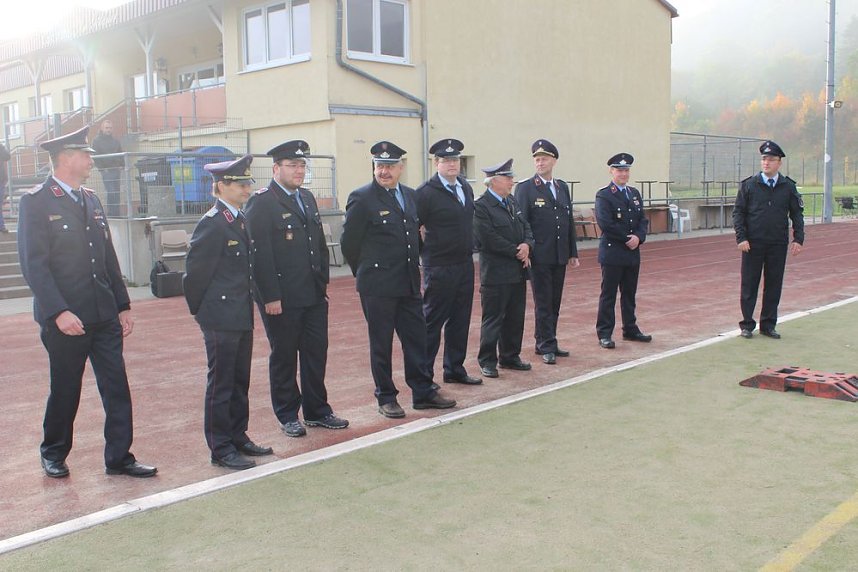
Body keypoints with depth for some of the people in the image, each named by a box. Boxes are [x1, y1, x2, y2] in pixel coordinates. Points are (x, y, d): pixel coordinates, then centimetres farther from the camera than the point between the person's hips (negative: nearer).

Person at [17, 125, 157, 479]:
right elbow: (34, 264, -14)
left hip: (104, 315, 6)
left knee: (117, 388, 4)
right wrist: (58, 312, -21)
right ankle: (53, 455, 30)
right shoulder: (36, 203, -7)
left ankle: (119, 458, 14)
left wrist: (123, 306, 11)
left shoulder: (91, 200, 13)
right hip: (66, 318, -5)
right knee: (65, 391, 9)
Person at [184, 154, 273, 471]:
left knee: (240, 381, 16)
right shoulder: (212, 224, -15)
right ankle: (221, 448, 11)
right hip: (220, 319, -8)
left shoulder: (240, 220, 11)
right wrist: (200, 310, -5)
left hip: (242, 316, 9)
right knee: (221, 383, 1)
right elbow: (196, 271, -14)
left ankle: (238, 438, 28)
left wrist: (248, 305, 15)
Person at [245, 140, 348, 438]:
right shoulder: (261, 203, -11)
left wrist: (323, 280, 12)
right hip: (281, 298, -7)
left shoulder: (307, 198, 13)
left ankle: (317, 410, 26)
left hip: (314, 294, 7)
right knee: (284, 356, 7)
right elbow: (260, 254, -16)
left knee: (316, 353, 12)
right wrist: (270, 297, -18)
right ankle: (287, 416, 20)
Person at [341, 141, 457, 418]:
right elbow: (348, 243, -6)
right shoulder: (362, 198, -9)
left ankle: (423, 392, 22)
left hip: (409, 283, 6)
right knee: (381, 343, 5)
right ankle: (386, 397, 16)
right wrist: (367, 273, 3)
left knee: (416, 338, 11)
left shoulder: (410, 195, 10)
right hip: (377, 287, -6)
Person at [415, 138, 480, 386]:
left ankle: (455, 370, 26)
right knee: (432, 322, 1)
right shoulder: (426, 192, -13)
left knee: (460, 321, 13)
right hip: (439, 268, -7)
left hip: (465, 265, 7)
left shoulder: (466, 188, 10)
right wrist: (426, 251, -9)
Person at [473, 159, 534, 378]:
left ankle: (510, 356, 26)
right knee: (493, 319, 1)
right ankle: (487, 361, 11)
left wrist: (527, 245, -8)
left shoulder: (512, 202, 13)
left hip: (517, 272, 8)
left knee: (515, 318, 14)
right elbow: (490, 239, -20)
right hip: (496, 274, -8)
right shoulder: (481, 206, -14)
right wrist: (517, 253, -13)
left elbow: (526, 227, 14)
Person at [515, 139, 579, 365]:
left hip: (560, 256, 6)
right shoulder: (525, 188, -5)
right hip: (539, 257, -6)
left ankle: (546, 343, 20)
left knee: (554, 303, 10)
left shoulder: (563, 187, 13)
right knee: (543, 303, -1)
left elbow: (569, 222, 15)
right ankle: (547, 346, 6)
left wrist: (573, 252, 13)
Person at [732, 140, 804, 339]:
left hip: (778, 245, 2)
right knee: (749, 285, 3)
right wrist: (741, 238, -9)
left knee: (774, 285, 6)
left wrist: (798, 239, -1)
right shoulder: (748, 185, 1)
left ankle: (768, 325, 17)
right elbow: (738, 212, 1)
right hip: (753, 244, -2)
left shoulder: (788, 187, 5)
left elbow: (797, 213, 9)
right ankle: (747, 325, 13)